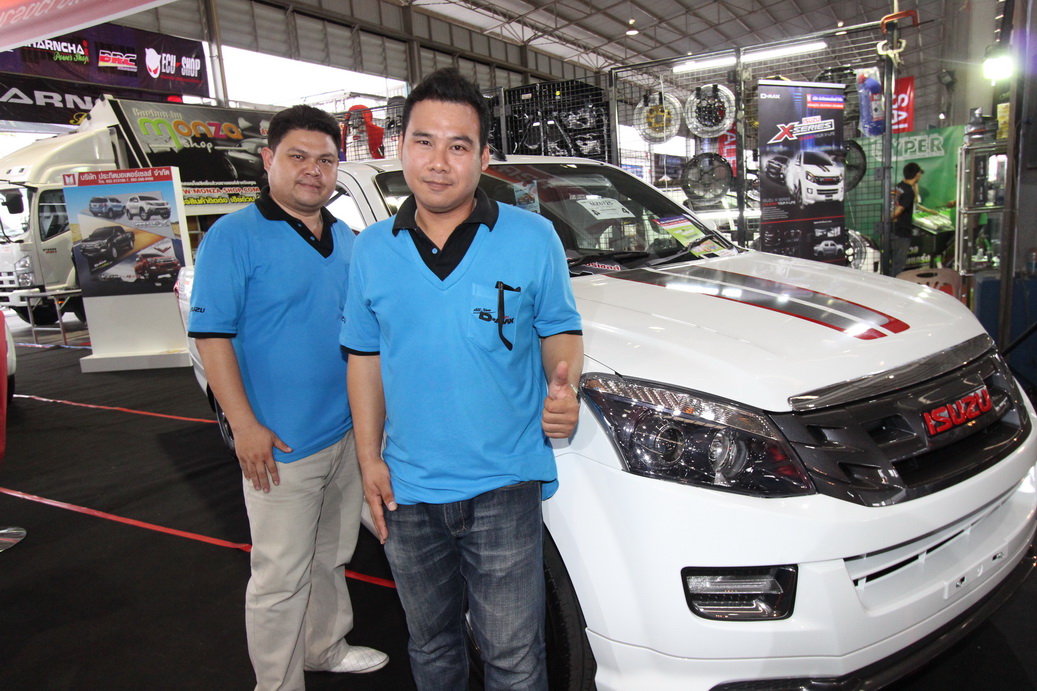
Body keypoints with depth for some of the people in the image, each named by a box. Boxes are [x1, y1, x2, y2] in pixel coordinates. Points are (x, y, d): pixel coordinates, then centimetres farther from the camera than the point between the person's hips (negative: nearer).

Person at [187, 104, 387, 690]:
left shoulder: (347, 240, 11)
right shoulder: (235, 237, -10)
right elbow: (212, 336, -14)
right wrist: (245, 426, -19)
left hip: (346, 432, 7)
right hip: (281, 444, -7)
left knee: (331, 557, 22)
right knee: (282, 577, 3)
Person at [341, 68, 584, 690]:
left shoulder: (532, 239, -6)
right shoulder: (373, 250, 3)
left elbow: (561, 331, 2)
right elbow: (365, 357, 8)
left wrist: (564, 387, -20)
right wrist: (369, 457, 3)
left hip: (504, 485, -3)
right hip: (408, 489, 4)